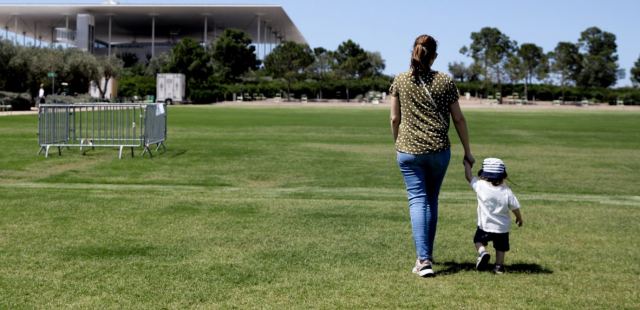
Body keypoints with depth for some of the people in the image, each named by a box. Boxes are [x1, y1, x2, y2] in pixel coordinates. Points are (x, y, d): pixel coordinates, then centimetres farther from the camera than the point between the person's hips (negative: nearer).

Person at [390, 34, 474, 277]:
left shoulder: (400, 81, 1)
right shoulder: (446, 82, 1)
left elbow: (394, 119, 3)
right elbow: (458, 119, 3)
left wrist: (398, 144, 18)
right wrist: (467, 151, 11)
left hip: (408, 150, -1)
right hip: (439, 150, 1)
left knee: (417, 201, 0)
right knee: (431, 201, 15)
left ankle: (423, 259, -11)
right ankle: (427, 254, 25)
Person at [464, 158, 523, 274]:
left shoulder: (480, 186, -17)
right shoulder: (507, 191, -12)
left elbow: (468, 176, -2)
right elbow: (515, 207, -4)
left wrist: (467, 163, 14)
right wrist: (519, 218, 16)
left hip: (485, 226, -2)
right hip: (502, 228, 2)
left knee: (478, 240, 20)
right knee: (500, 247, 21)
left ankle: (482, 252, -7)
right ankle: (499, 266, 17)